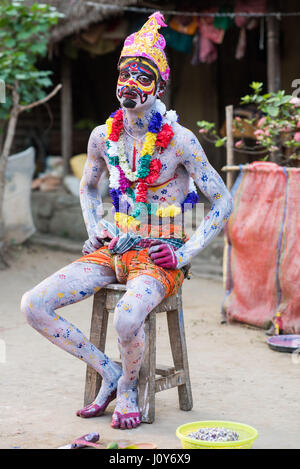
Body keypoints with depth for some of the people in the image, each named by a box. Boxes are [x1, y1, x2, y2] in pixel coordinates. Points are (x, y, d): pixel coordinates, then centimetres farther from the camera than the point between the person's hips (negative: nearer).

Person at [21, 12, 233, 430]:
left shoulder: (179, 140, -10)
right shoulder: (103, 136, 5)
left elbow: (223, 203, -5)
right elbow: (88, 188, 24)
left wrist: (185, 254, -12)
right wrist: (95, 231, 7)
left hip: (160, 257, -5)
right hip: (113, 250, 5)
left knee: (126, 318, -36)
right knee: (34, 305, -14)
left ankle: (128, 387, -1)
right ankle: (109, 373, 4)